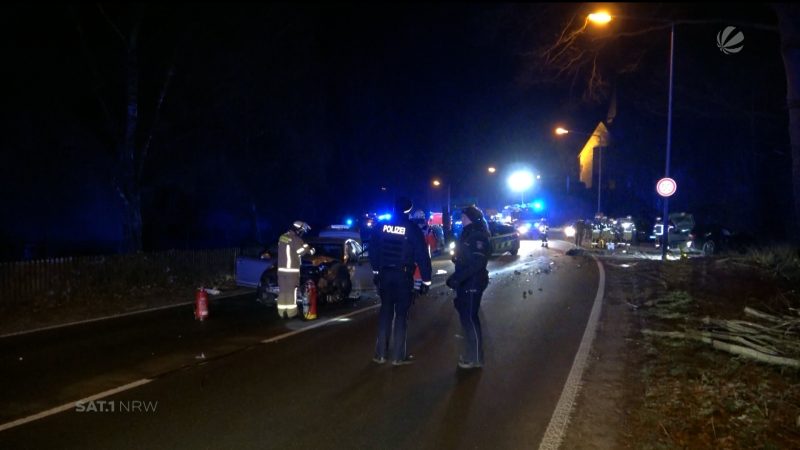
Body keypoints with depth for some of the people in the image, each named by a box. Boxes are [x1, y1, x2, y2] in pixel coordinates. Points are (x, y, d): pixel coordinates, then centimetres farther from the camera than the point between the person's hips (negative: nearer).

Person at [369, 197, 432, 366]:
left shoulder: (381, 226, 2)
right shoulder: (412, 229, -8)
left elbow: (373, 250, 9)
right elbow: (422, 256, -8)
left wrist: (376, 270, 21)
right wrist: (426, 280, -3)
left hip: (384, 274, 3)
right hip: (403, 275, -3)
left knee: (385, 311, 12)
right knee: (401, 314, 4)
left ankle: (380, 353, 13)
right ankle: (398, 356, 7)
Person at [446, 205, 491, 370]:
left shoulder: (478, 236, -17)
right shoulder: (468, 233, 13)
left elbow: (477, 263, -26)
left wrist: (457, 278, -28)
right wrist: (456, 277, 15)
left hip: (473, 283, -10)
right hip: (465, 283, 10)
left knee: (470, 319, -4)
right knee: (466, 317, 16)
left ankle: (475, 358, 6)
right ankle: (469, 353, 28)